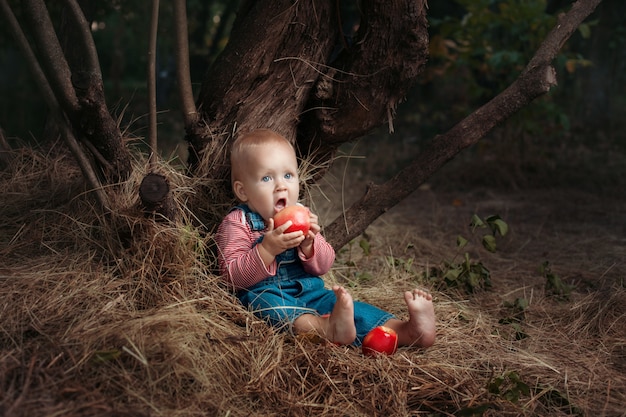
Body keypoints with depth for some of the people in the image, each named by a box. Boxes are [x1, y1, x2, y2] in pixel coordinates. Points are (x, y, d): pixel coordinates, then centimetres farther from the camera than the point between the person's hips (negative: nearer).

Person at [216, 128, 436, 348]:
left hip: (310, 291, 6)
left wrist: (309, 245, -14)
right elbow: (233, 277, -13)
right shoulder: (237, 223, -3)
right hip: (263, 294, -5)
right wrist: (268, 249, -25)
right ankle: (328, 328, -63)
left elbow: (324, 266, 9)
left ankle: (408, 331, -31)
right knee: (267, 303, -37)